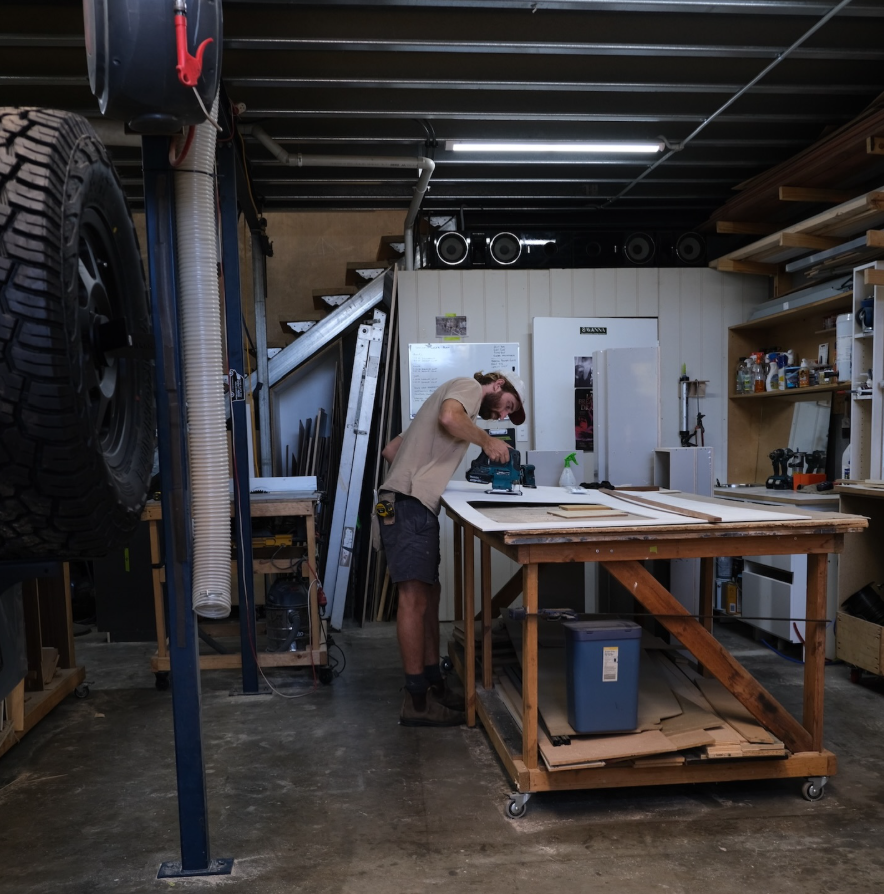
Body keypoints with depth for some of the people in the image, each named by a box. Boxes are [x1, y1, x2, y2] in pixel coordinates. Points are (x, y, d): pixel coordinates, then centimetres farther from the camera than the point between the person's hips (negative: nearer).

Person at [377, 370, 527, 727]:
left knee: (429, 595, 12)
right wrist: (487, 440, -9)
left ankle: (434, 685, 20)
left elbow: (390, 450, 27)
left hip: (415, 506, 10)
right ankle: (416, 701, -3)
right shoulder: (468, 386, 4)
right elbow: (449, 418, -22)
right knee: (415, 597, -8)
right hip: (410, 504, -10)